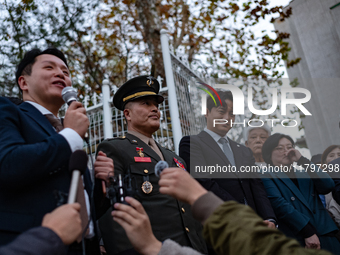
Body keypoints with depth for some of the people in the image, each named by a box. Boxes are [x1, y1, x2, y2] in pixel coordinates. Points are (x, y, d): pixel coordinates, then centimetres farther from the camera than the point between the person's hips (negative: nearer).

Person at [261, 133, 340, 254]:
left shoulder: (304, 173, 18)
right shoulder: (267, 177, 1)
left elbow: (328, 186, 1)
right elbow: (280, 205, -12)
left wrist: (302, 161, -2)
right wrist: (308, 232, -19)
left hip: (325, 235, 5)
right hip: (296, 240, -4)